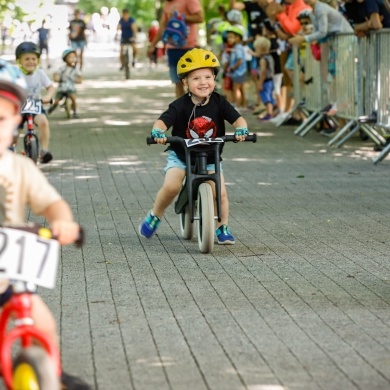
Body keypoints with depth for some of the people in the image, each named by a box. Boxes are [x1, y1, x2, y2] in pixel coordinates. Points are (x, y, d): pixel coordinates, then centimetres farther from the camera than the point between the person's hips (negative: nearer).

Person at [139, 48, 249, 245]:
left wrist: (241, 129, -37)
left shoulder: (219, 102, -10)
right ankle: (154, 216, 5)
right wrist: (158, 132, -48)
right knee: (171, 186, -23)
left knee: (220, 192, -10)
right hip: (180, 154, -2)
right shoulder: (181, 105, -17)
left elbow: (237, 118, -14)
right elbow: (162, 121, -25)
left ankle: (223, 228, 14)